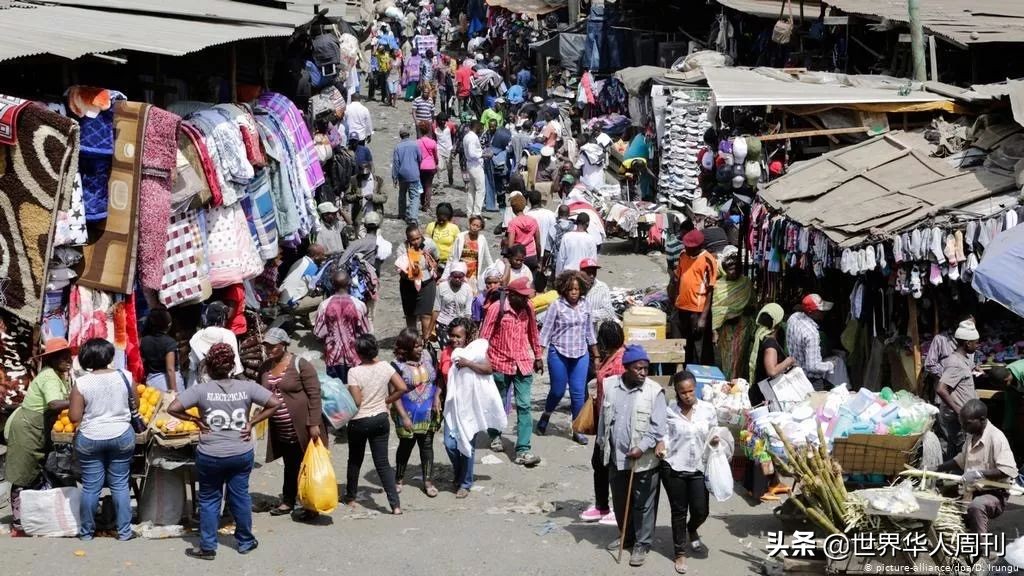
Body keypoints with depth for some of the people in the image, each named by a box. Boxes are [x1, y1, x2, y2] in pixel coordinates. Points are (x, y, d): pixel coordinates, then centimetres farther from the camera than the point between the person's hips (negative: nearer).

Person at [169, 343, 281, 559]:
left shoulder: (201, 390, -11)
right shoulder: (247, 387, -6)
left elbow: (173, 408, -16)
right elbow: (275, 403, -6)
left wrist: (195, 419, -4)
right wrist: (252, 422, -2)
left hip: (210, 456, -2)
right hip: (242, 454, 2)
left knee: (209, 499, 12)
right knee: (240, 496, 16)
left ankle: (208, 547, 18)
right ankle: (245, 541, 29)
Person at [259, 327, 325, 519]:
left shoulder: (300, 365, -13)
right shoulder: (265, 368, 6)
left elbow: (314, 395, -14)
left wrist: (314, 424, -18)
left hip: (302, 428, -6)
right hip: (281, 431, 6)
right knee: (290, 466, 17)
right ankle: (288, 502, 29)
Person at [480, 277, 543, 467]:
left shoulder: (528, 308, -1)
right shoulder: (496, 308, -14)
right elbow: (484, 336, -9)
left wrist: (538, 357, 18)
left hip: (523, 363, 3)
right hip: (500, 363, -3)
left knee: (524, 406, -5)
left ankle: (523, 450, -7)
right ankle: (495, 435, 41)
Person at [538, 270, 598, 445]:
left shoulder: (585, 305, 3)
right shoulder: (557, 306, -9)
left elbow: (589, 331, 13)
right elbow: (546, 330, -7)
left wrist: (596, 355, 15)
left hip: (581, 354, 3)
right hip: (559, 353, -3)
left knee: (578, 392, 1)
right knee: (558, 390, 6)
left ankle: (577, 429, 11)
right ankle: (545, 416, 35)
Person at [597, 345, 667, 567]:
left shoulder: (654, 391, -12)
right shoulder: (610, 386, 0)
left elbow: (658, 427, -13)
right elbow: (603, 419, 11)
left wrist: (642, 448, -21)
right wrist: (602, 444, 13)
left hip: (643, 459, -5)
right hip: (616, 456, 5)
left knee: (643, 504, 4)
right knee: (620, 501, 18)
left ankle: (642, 544, 17)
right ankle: (627, 536, 37)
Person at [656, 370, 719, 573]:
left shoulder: (708, 410, -1)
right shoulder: (669, 412, -6)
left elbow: (713, 434, 10)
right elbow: (664, 435, 0)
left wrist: (714, 441, -12)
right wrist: (660, 445, -21)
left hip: (698, 468, 2)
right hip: (673, 467, -2)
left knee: (701, 511, 6)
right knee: (679, 511, 8)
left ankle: (692, 531, 42)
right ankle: (680, 553, 24)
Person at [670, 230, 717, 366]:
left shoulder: (708, 261, -12)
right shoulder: (684, 256, 7)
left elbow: (710, 292, -12)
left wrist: (703, 318, -16)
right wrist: (673, 304, 13)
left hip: (698, 312, -7)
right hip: (680, 309, 7)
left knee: (698, 351, 4)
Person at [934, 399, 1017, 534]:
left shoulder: (996, 437, -19)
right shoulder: (971, 436, 8)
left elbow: (1009, 470, -28)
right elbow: (960, 461, 23)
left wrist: (980, 473, -35)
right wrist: (937, 469, 9)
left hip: (994, 494, -9)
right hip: (971, 492, 9)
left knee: (976, 507, -37)